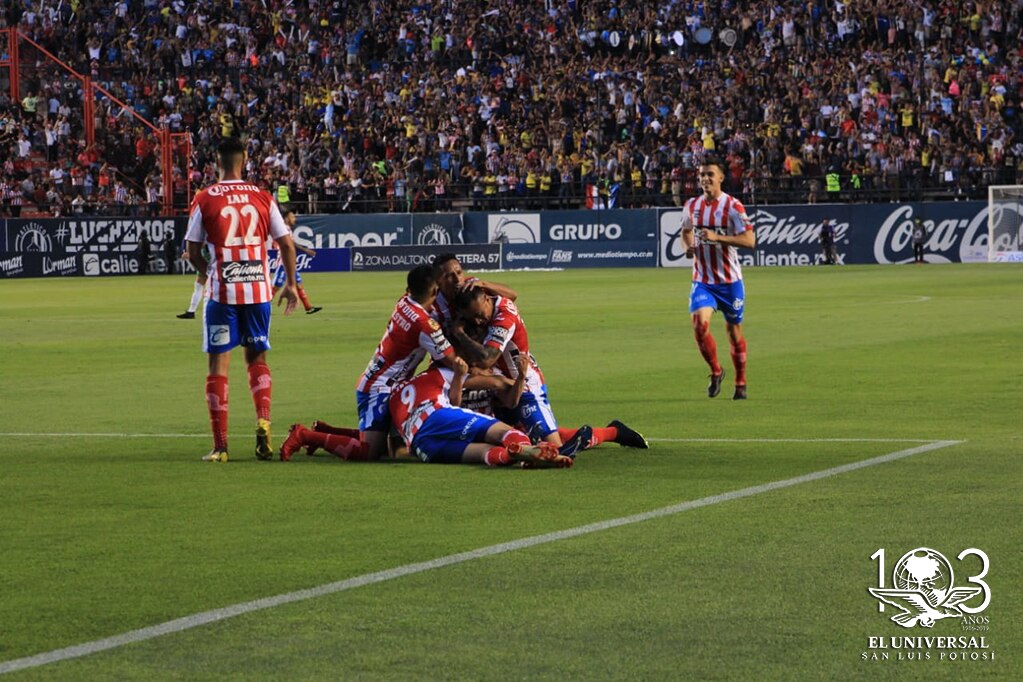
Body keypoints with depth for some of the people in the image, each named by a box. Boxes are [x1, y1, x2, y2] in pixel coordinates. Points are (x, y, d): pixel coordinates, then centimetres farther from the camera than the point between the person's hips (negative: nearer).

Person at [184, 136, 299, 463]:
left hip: (222, 292, -2)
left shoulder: (204, 200, -2)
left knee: (219, 363, 3)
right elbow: (286, 243, 4)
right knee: (257, 358, 17)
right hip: (258, 289, 2)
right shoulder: (263, 197, 4)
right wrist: (291, 284, 16)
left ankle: (220, 445, -1)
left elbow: (194, 254, 1)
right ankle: (263, 420, -6)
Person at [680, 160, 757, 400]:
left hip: (729, 280, -3)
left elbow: (749, 240, -18)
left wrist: (717, 237, -28)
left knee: (734, 330, 7)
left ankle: (740, 384, 24)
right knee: (699, 323, -19)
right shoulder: (691, 206, 5)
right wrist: (689, 247, 1)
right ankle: (715, 372, 4)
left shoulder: (733, 206, -10)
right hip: (702, 279, 3)